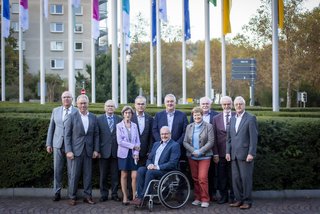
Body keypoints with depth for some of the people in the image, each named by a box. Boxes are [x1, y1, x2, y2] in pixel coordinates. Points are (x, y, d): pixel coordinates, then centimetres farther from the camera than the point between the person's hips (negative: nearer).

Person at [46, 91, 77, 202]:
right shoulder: (55, 111, 10)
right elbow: (51, 128, 12)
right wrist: (48, 143, 8)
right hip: (58, 144, 3)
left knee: (72, 170, 2)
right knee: (57, 169, 6)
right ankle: (57, 193, 16)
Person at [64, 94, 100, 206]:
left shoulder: (93, 117, 8)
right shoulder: (72, 117, -1)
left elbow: (96, 135, 9)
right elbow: (67, 135, -3)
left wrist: (96, 150, 2)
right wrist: (68, 151, -10)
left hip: (89, 150, 3)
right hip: (76, 150, -3)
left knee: (88, 174, 6)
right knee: (74, 175, 1)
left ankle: (88, 196, 15)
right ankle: (72, 197, 12)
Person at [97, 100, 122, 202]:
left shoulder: (120, 120, 6)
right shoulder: (99, 119, 3)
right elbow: (97, 135, 0)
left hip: (116, 151, 1)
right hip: (104, 151, -1)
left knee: (115, 175, 6)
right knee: (103, 175, 6)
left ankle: (114, 194, 17)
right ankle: (104, 194, 16)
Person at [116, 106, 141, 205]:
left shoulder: (134, 125, 8)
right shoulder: (119, 126, -1)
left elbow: (137, 141, 6)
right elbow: (120, 141, -9)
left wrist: (136, 153, -7)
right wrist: (133, 146, -11)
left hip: (133, 154, 2)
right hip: (123, 153, -2)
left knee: (134, 176, -4)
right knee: (124, 175, 4)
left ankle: (135, 197, 3)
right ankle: (125, 197, 12)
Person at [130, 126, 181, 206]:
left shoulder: (175, 145, -3)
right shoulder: (156, 144, 20)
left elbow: (172, 164, -14)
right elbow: (149, 158, 20)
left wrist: (157, 167, -20)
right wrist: (149, 165, -5)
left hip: (166, 171, -6)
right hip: (153, 168, 7)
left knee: (150, 172, -31)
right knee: (141, 170, -21)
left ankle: (142, 197, -25)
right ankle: (139, 196, -24)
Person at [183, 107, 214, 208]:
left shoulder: (208, 126, -1)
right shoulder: (189, 127, 10)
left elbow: (210, 142, -8)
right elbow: (185, 142, 6)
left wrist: (200, 151, -15)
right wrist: (193, 151, -9)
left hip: (204, 157, -4)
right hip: (192, 157, 4)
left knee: (202, 178, -10)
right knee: (195, 178, 7)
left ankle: (205, 199, 0)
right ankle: (197, 198, 18)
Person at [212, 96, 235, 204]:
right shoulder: (216, 118, 6)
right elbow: (214, 137, 4)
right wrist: (215, 154, -2)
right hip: (221, 153, 2)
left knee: (233, 175, 6)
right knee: (221, 176, 7)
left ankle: (233, 197, 19)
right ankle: (223, 196, 19)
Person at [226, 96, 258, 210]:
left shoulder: (251, 118, -3)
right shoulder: (232, 119, 15)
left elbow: (253, 137, -8)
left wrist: (251, 153, -14)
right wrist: (228, 152, 8)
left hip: (245, 154, -5)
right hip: (234, 155, 6)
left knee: (246, 178, -2)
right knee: (235, 178, 6)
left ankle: (247, 201, 9)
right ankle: (239, 199, 16)